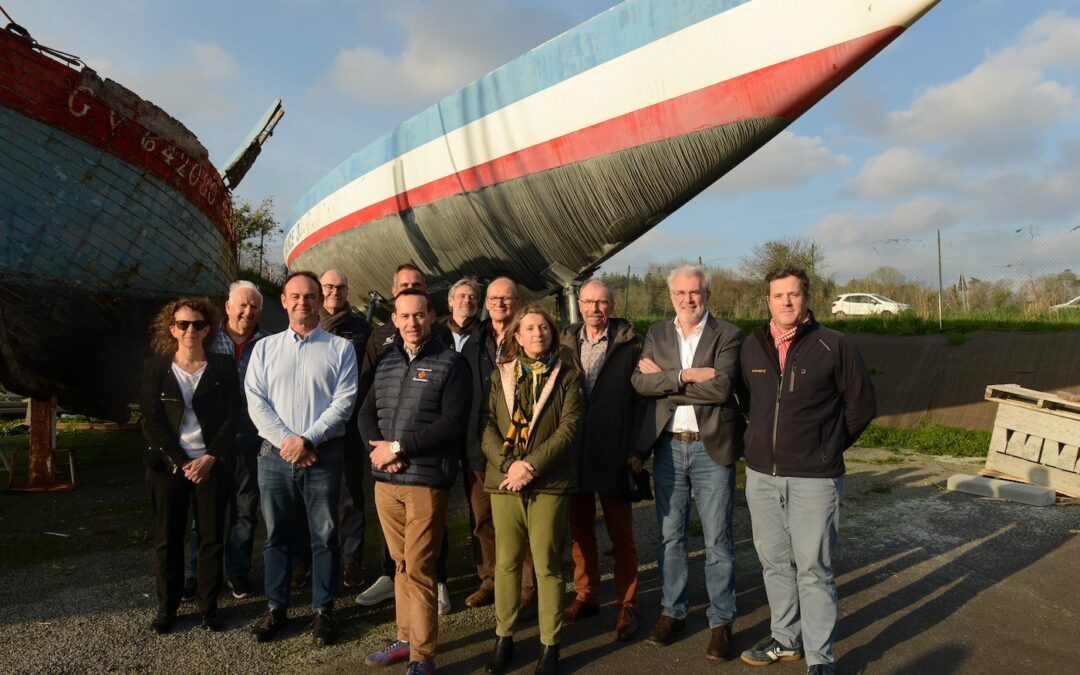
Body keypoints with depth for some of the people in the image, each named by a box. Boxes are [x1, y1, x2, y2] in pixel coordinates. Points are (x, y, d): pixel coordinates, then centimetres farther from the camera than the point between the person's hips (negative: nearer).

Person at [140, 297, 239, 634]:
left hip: (212, 465, 0)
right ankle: (166, 606, 21)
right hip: (168, 466, 1)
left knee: (212, 537, 5)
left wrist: (209, 459, -11)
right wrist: (181, 462, -9)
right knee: (167, 539, 7)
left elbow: (231, 417, -1)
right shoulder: (155, 367, 4)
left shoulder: (223, 366, 3)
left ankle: (209, 605, 18)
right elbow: (150, 420, -2)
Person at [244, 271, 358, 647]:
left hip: (324, 456, -2)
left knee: (324, 536, 6)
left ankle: (323, 610, 19)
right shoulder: (265, 348, 9)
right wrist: (285, 440, -12)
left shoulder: (340, 348, 1)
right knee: (276, 534, 12)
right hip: (275, 454, 2)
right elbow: (256, 402, 0)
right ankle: (275, 607, 26)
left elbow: (344, 402, -7)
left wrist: (307, 439, -15)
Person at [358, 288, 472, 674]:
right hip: (385, 480, 5)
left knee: (419, 570, -2)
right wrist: (379, 448, -9)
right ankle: (406, 638, 30)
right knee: (402, 565, 16)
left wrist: (398, 447, -15)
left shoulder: (450, 364, -5)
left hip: (426, 482, -5)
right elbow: (367, 413, 11)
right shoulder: (386, 363, 13)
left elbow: (452, 423, -15)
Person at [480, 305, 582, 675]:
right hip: (503, 480, 2)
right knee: (506, 562, 10)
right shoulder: (499, 374, 10)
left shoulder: (567, 375, 3)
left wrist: (532, 464, -14)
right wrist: (508, 464, -12)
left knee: (547, 564, 3)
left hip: (549, 482, -2)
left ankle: (550, 645, 16)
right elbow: (487, 425, 3)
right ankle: (503, 637, 24)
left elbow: (569, 428, -6)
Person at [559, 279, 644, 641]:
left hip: (614, 453, -3)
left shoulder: (630, 344, -3)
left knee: (621, 533, 8)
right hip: (574, 452, 3)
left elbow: (640, 397, -5)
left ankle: (627, 604, 19)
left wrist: (635, 449, -11)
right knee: (579, 530, 14)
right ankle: (585, 596, 29)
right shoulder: (564, 343, 5)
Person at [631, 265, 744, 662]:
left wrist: (664, 381, -14)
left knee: (717, 540, 5)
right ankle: (672, 612, 28)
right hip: (667, 446, 3)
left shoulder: (727, 335, -4)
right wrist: (685, 376, -19)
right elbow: (640, 381, -7)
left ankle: (721, 622, 20)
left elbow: (721, 388, -18)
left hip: (711, 447, -3)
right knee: (670, 535, 13)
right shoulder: (657, 334, 7)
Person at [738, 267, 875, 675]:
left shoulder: (832, 346, -7)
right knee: (774, 563, 15)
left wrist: (828, 448, 8)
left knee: (813, 569, 1)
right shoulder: (751, 347, 4)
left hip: (814, 478, -4)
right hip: (761, 475, 5)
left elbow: (862, 406, 2)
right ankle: (786, 639, 31)